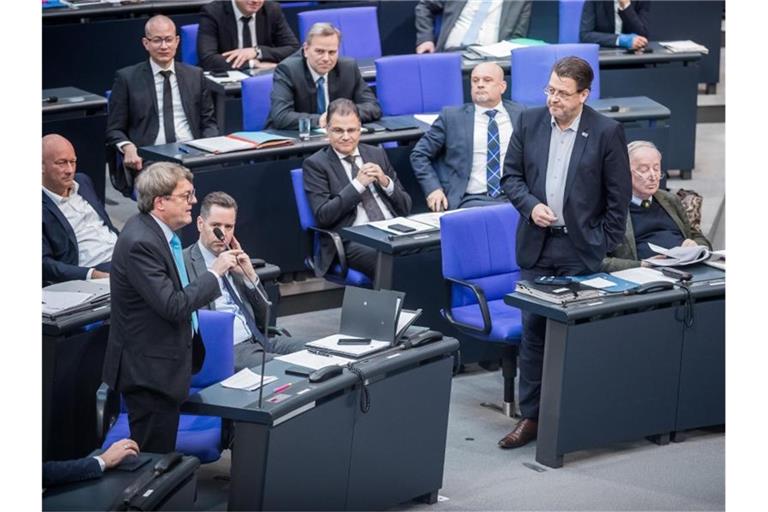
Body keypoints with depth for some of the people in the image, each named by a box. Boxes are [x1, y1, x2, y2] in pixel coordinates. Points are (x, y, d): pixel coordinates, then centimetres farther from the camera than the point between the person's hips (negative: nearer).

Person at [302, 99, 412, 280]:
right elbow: (323, 216, -6)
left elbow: (405, 207, 18)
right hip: (352, 240, -5)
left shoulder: (377, 154, 19)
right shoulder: (315, 164, 6)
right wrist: (358, 184, -10)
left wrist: (386, 182, -1)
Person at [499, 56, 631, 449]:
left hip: (581, 250, -3)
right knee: (533, 331, 5)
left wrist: (603, 243, -5)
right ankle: (531, 416, 11)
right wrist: (530, 206, -9)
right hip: (536, 245, 3)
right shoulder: (529, 122, 2)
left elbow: (619, 195, -3)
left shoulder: (607, 133, -7)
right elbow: (511, 175, 9)